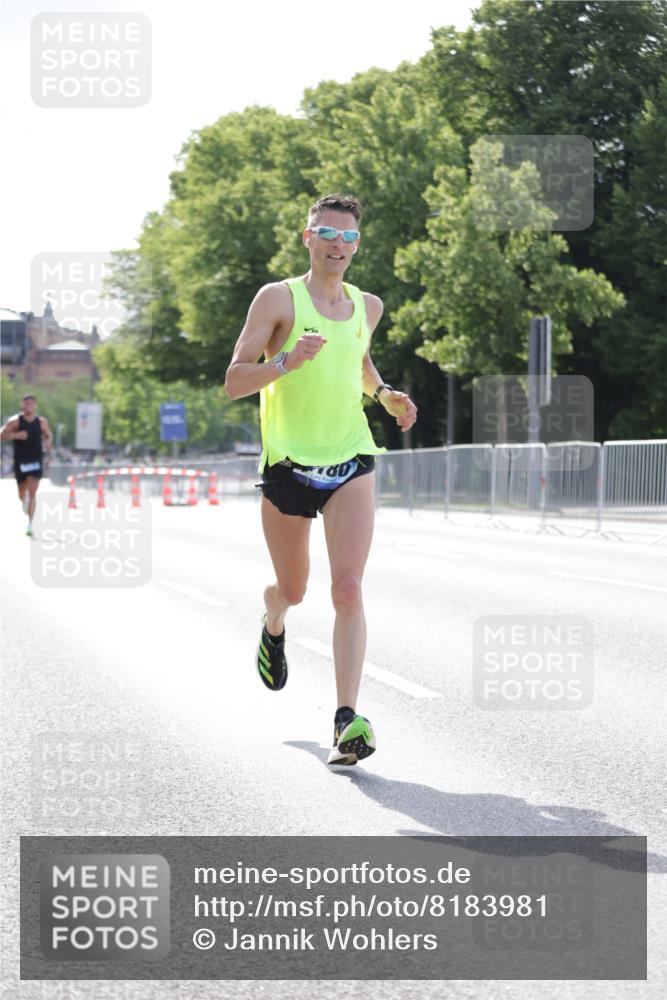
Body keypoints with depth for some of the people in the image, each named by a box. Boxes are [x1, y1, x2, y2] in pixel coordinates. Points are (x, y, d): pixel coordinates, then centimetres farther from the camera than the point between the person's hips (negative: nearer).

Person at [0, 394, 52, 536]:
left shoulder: (42, 422, 3)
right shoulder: (15, 421, -3)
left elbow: (48, 435, 19)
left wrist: (47, 443, -4)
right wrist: (16, 435, -23)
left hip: (36, 461, 0)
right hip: (20, 461, 0)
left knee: (32, 492, -14)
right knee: (22, 495, 10)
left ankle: (30, 524, -16)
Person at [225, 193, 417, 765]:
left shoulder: (368, 307, 11)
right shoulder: (278, 299, -3)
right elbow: (234, 382, -8)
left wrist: (385, 394, 13)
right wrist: (287, 360, -25)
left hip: (350, 463, 2)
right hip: (287, 464, -2)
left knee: (348, 590, -15)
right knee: (292, 591, 14)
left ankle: (348, 720, -20)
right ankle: (274, 624, 53)